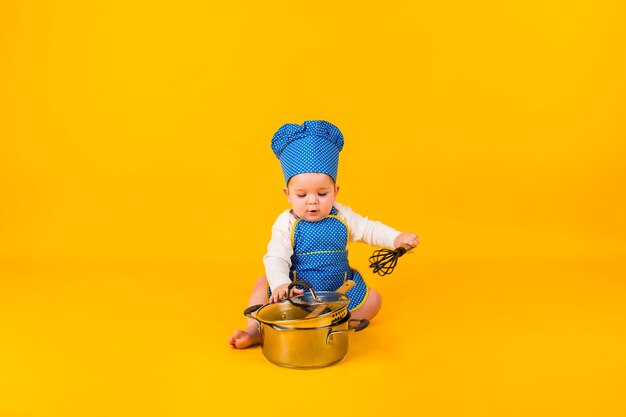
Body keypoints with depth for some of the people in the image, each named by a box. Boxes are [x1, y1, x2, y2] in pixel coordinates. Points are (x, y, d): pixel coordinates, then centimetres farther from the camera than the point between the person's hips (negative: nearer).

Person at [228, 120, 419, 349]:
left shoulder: (342, 216, -6)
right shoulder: (286, 223, -15)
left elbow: (369, 229, 0)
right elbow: (275, 259, -23)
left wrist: (396, 238, -17)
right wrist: (280, 284, -42)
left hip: (339, 290, 2)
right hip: (298, 292, -2)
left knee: (373, 299, -9)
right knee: (263, 284, -14)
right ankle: (255, 331, -15)